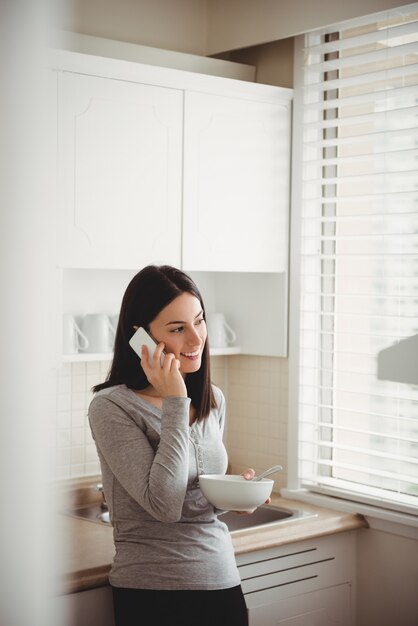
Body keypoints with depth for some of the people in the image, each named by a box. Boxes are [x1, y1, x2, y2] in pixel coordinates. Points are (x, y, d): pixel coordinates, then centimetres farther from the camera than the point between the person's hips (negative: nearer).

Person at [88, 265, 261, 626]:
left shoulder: (214, 400, 4)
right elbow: (163, 504, -22)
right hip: (153, 593, -5)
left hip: (223, 581, 6)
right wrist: (174, 402, -20)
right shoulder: (110, 407, -14)